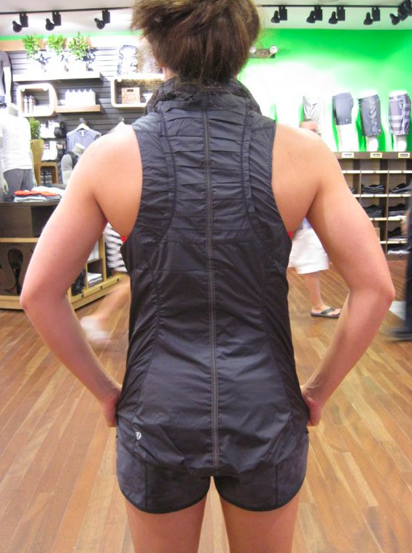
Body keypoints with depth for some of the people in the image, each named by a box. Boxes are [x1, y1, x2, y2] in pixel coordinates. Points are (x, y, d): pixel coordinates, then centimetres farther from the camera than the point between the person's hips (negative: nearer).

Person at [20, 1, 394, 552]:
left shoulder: (111, 155, -10)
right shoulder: (302, 152, -10)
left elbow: (38, 294, -7)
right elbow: (375, 288, -8)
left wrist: (104, 388, 3)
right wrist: (319, 388, 2)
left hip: (158, 417, 0)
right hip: (266, 416, 1)